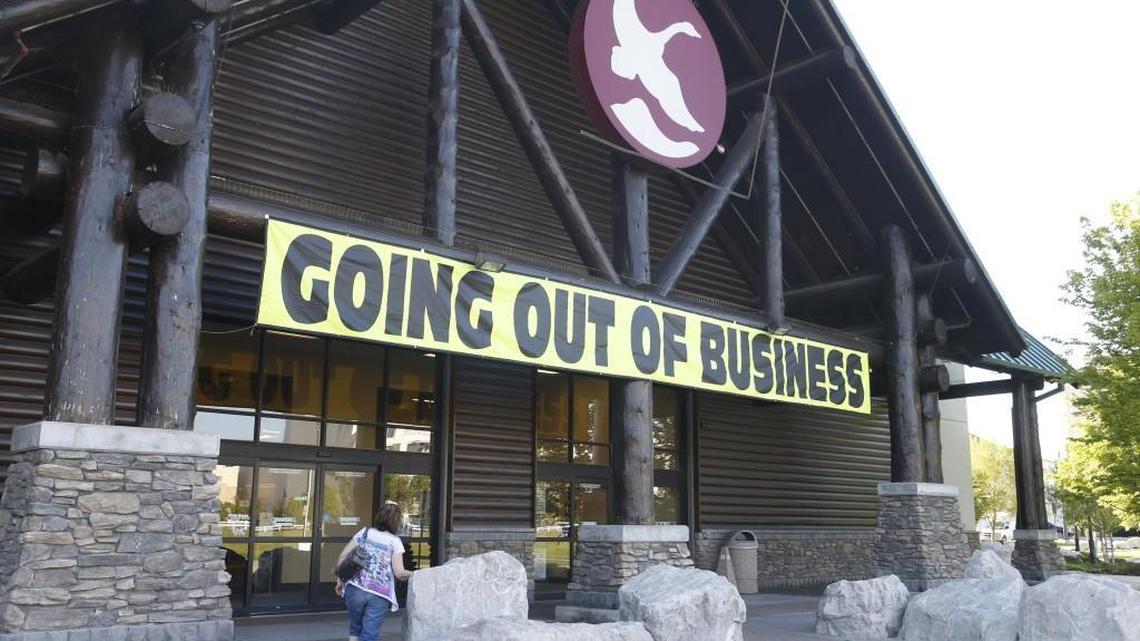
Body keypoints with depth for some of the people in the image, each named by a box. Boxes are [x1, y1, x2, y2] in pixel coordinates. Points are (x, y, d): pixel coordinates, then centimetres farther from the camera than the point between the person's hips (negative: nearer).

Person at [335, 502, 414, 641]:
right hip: (380, 596, -3)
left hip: (356, 589, 3)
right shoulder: (395, 541, 0)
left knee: (355, 629, 23)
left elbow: (343, 556, 6)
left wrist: (340, 581, 15)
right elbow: (399, 573, -6)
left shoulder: (365, 532, 8)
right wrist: (409, 574, 14)